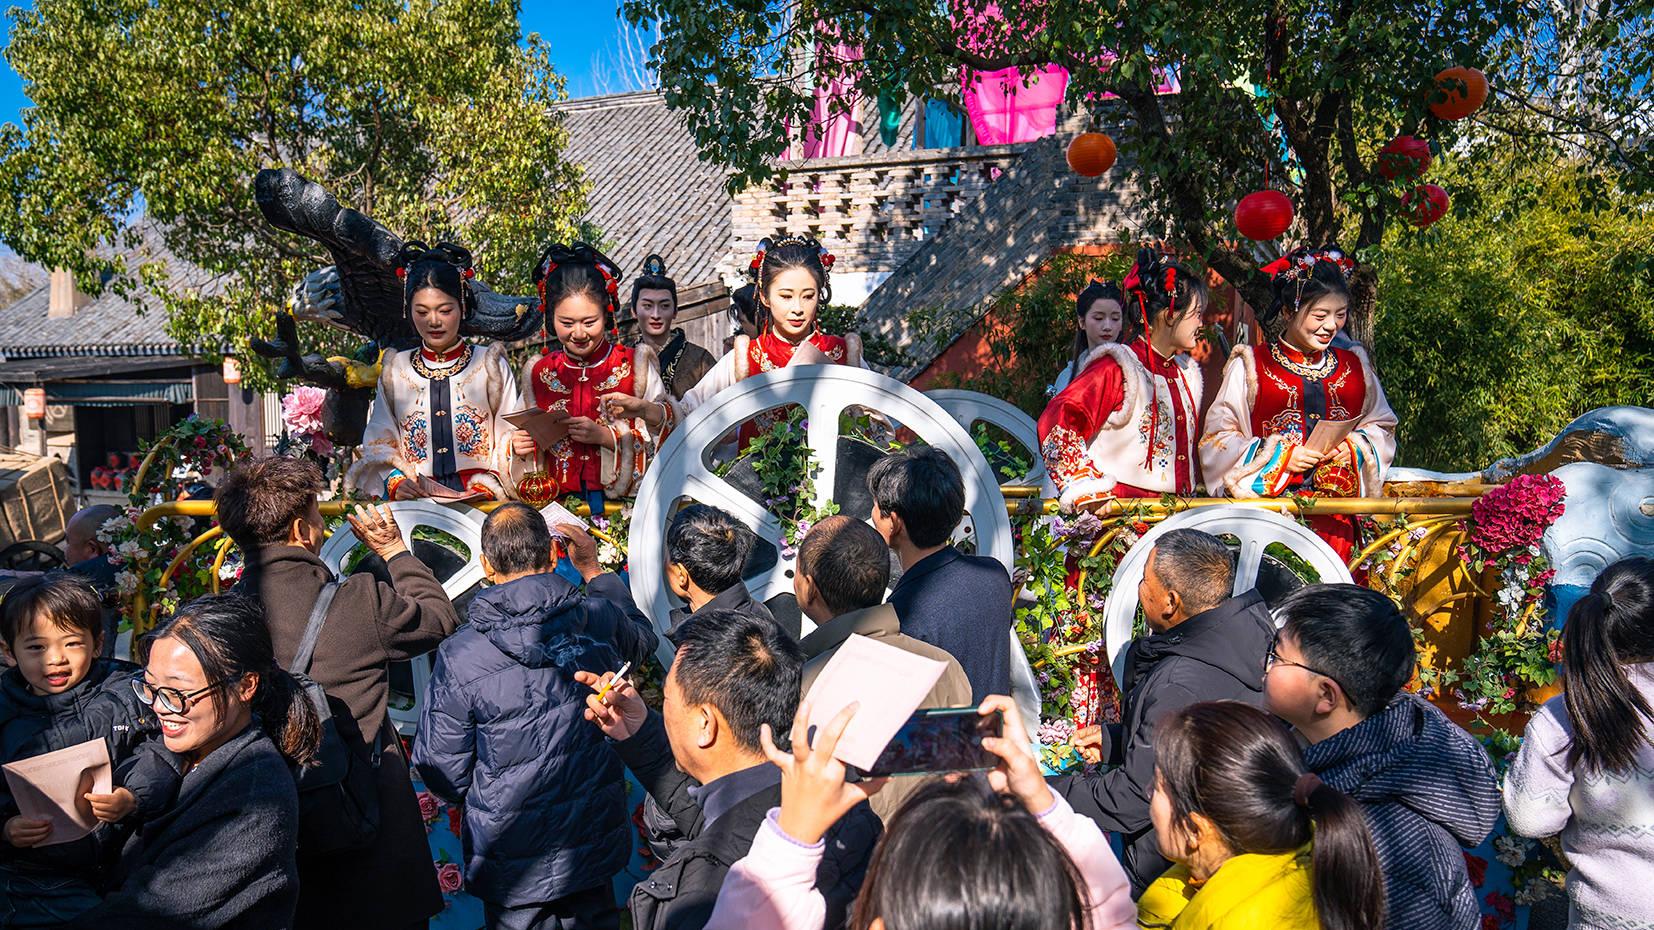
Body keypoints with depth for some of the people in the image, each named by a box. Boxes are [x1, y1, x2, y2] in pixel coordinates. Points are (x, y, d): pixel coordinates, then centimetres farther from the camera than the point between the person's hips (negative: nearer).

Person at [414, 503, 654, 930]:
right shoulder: (600, 619, -13)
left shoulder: (460, 656, -21)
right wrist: (596, 570, 25)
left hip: (513, 863, -2)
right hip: (596, 843, 3)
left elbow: (443, 771, -11)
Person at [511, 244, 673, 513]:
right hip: (561, 499, 3)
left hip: (623, 499, -2)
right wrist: (520, 448, -3)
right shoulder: (539, 373, 11)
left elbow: (667, 432, -2)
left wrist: (604, 435, -12)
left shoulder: (635, 364, 3)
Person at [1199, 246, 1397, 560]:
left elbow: (1382, 427, 21)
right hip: (1267, 505, -3)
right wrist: (1280, 457, -9)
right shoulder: (1251, 366, 2)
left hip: (1335, 510, 3)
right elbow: (1217, 437, -1)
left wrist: (1354, 448, 0)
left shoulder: (1355, 367, 15)